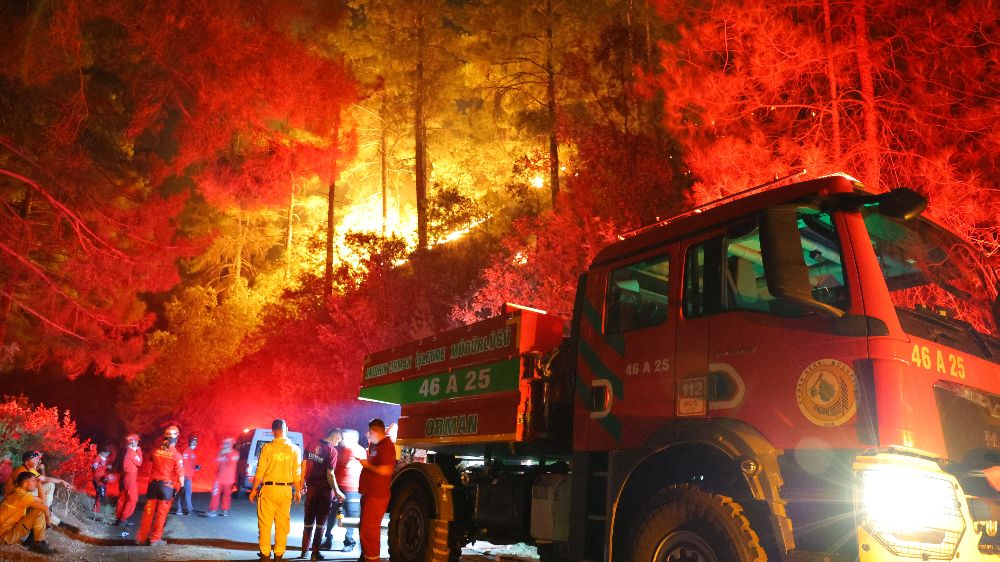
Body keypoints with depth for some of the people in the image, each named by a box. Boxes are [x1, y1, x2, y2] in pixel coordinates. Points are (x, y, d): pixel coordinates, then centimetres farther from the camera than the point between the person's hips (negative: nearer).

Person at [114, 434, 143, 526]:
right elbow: (139, 463, -7)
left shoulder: (126, 452, 11)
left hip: (124, 477, 9)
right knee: (132, 499, -3)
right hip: (130, 477, -9)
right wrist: (139, 451, -1)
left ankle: (118, 518, 18)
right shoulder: (132, 452, -14)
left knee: (122, 498, 14)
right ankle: (123, 519, -5)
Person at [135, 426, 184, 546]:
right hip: (167, 485, -3)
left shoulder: (156, 452, -1)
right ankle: (155, 538, 8)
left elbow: (151, 465, 10)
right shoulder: (176, 455, -11)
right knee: (161, 513, 5)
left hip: (153, 484, 4)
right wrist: (181, 485, 5)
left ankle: (141, 537, 16)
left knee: (149, 511, 11)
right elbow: (180, 474, -10)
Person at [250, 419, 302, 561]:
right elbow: (297, 473, -1)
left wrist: (254, 490, 5)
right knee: (282, 523, 10)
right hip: (286, 490, 2)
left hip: (268, 488, -2)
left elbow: (260, 472, -5)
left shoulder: (267, 448, -7)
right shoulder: (295, 449, -2)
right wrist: (297, 491, 10)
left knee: (265, 523, 8)